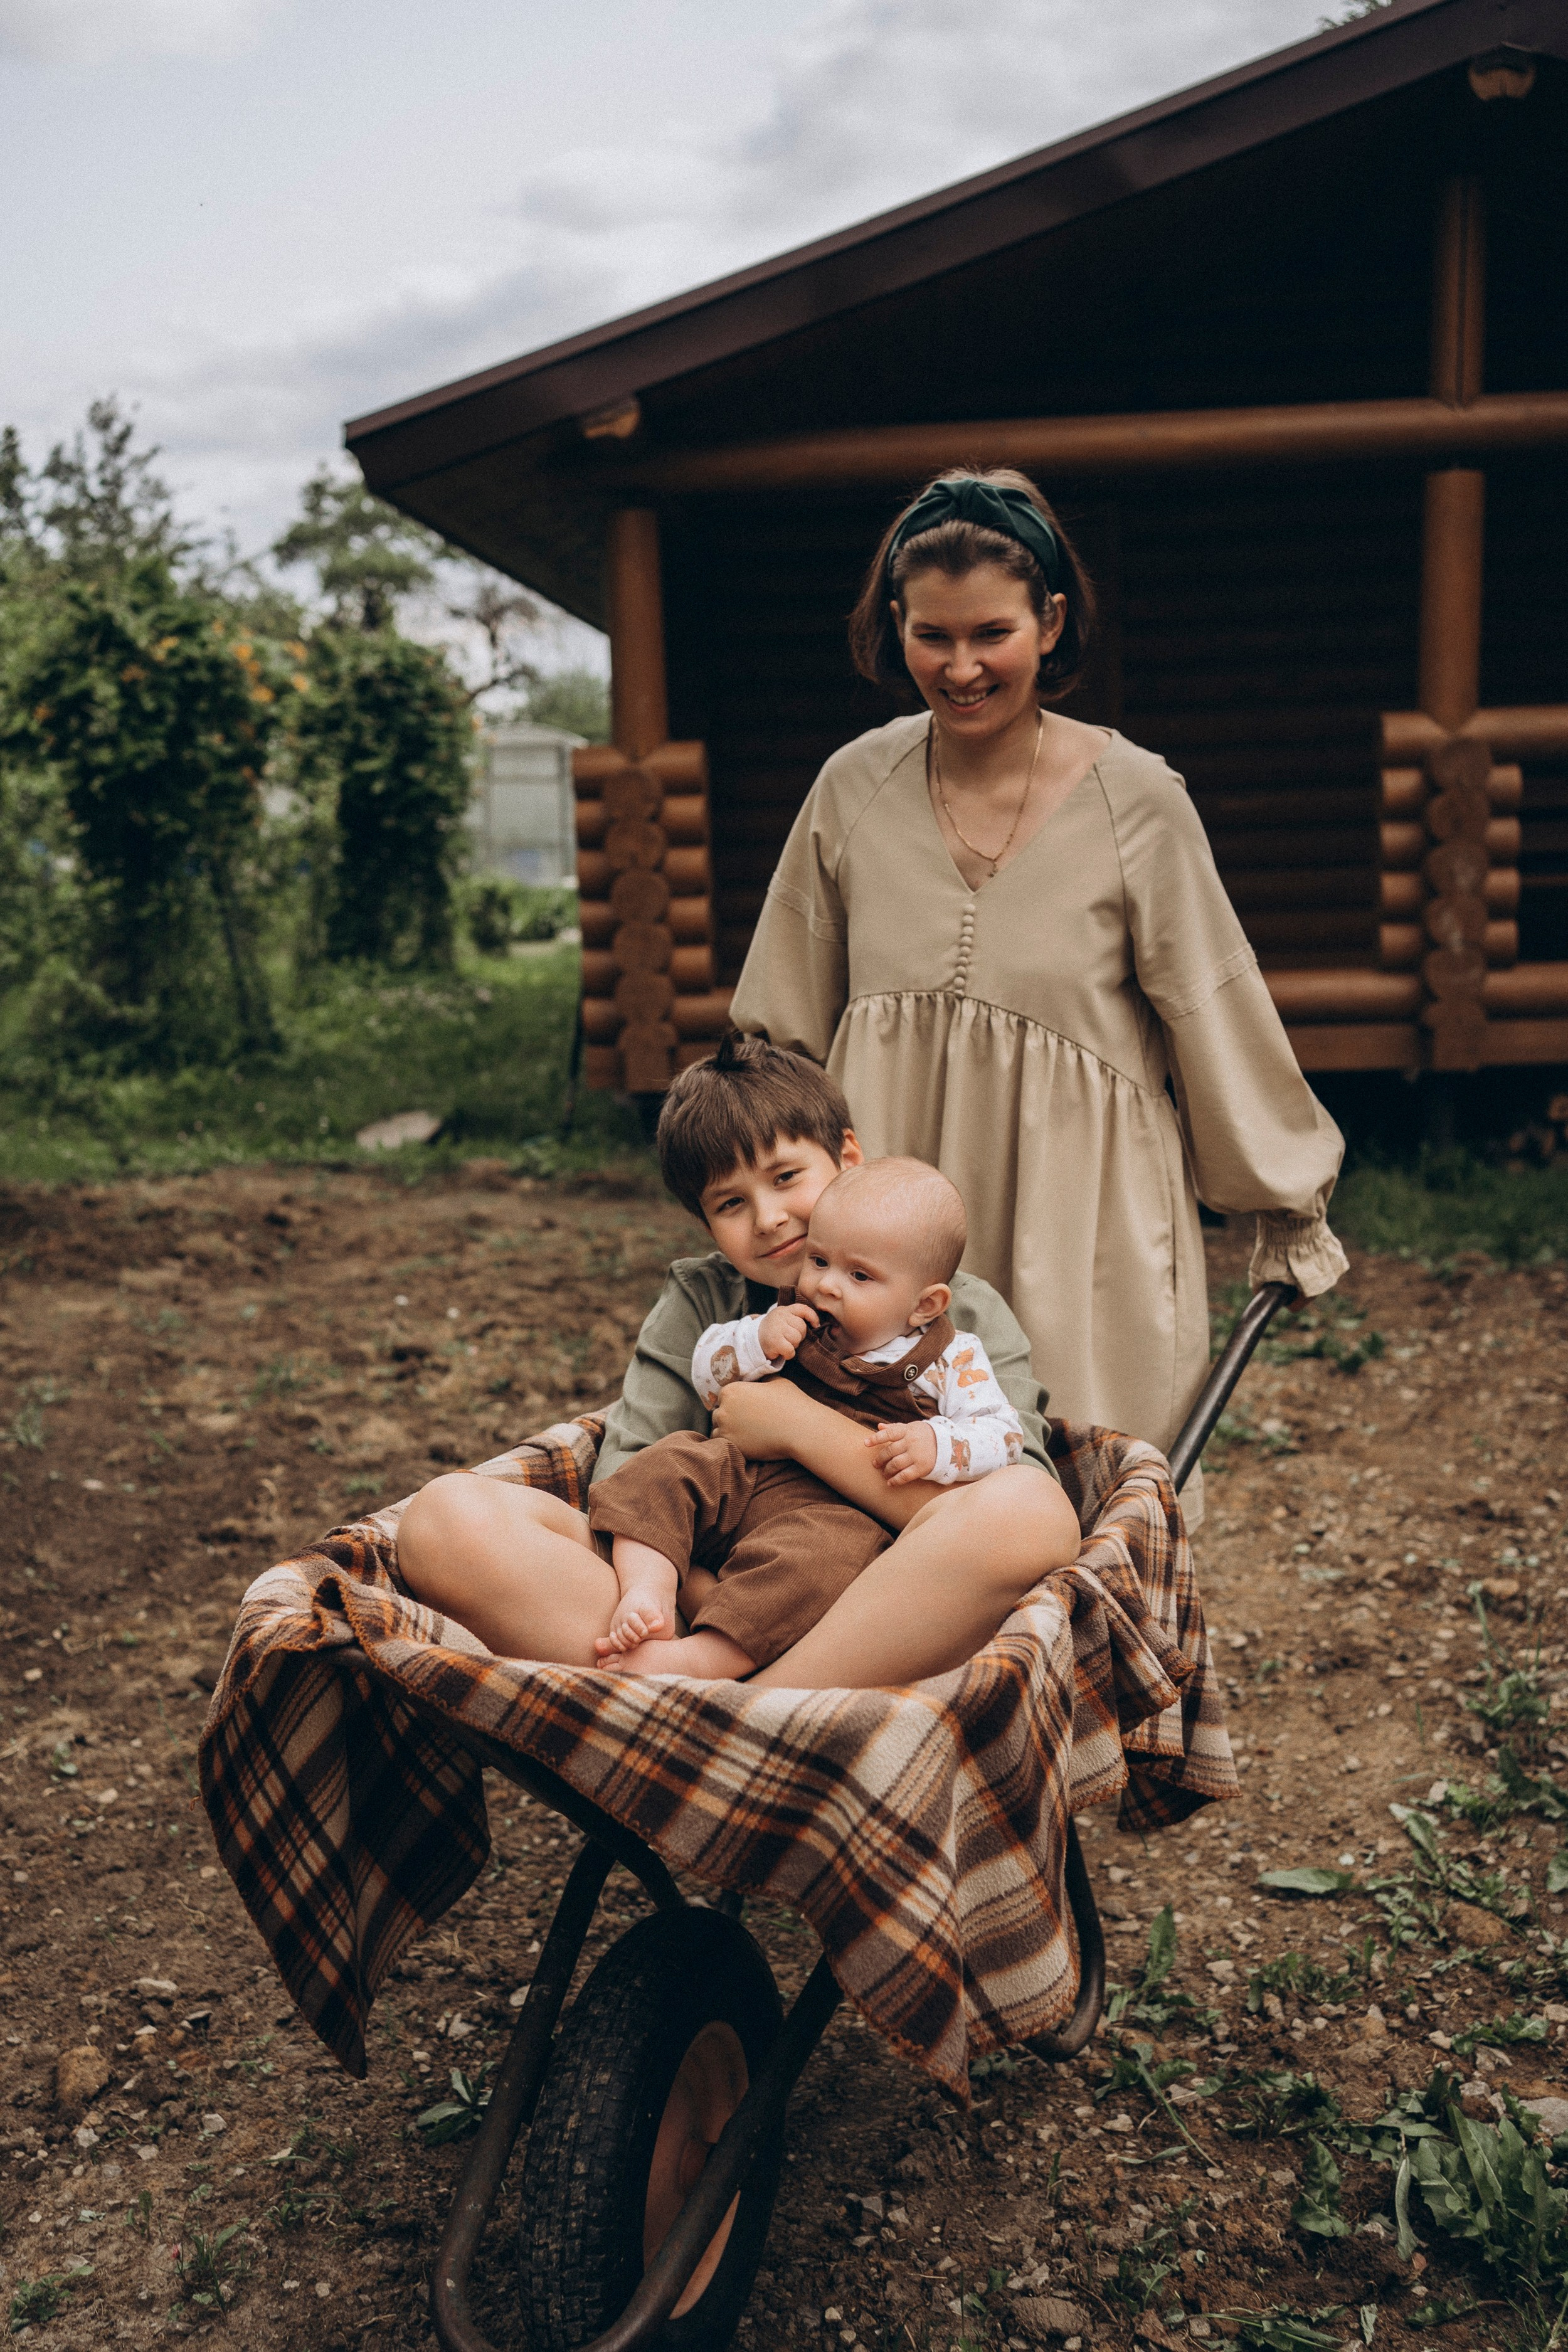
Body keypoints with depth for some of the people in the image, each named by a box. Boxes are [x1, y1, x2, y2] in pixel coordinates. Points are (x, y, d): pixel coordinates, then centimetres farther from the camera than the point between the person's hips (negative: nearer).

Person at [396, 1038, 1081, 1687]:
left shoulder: (966, 1317, 9)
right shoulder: (697, 1303, 16)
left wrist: (799, 1426, -8)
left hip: (876, 1635, -1)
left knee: (1028, 1510, -34)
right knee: (446, 1515, -18)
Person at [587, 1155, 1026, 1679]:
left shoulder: (950, 1362, 5)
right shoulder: (793, 1323, 16)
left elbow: (1004, 1435, 0)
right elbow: (706, 1370, 17)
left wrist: (936, 1445, -20)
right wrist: (756, 1341, -5)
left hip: (839, 1508, -5)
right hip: (741, 1473, 5)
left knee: (820, 1551, -38)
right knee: (666, 1464, -16)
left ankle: (696, 1660, -43)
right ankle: (648, 1591, -30)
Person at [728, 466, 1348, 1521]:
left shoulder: (1135, 800, -8)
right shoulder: (855, 787, 0)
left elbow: (1221, 1017, 1)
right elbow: (785, 1028, 12)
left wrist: (1289, 1201, 8)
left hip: (1082, 1219, -2)